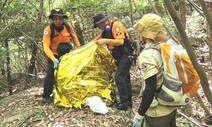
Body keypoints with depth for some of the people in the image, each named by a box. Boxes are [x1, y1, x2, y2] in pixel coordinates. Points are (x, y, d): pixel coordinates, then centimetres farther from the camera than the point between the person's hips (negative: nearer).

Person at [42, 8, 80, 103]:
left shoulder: (68, 26, -12)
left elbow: (74, 37, 8)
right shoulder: (48, 30, -24)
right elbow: (46, 47, -30)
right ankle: (46, 95, -1)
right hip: (54, 55, -4)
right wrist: (54, 59, -42)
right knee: (51, 74, -15)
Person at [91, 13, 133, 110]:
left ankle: (124, 102, -8)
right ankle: (128, 101, 21)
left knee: (119, 77, -15)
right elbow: (95, 40, 17)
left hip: (126, 55, -10)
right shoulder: (105, 31, 11)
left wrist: (105, 41, -32)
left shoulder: (116, 25, -16)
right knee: (124, 77, 12)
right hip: (120, 57, 10)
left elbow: (120, 41, -26)